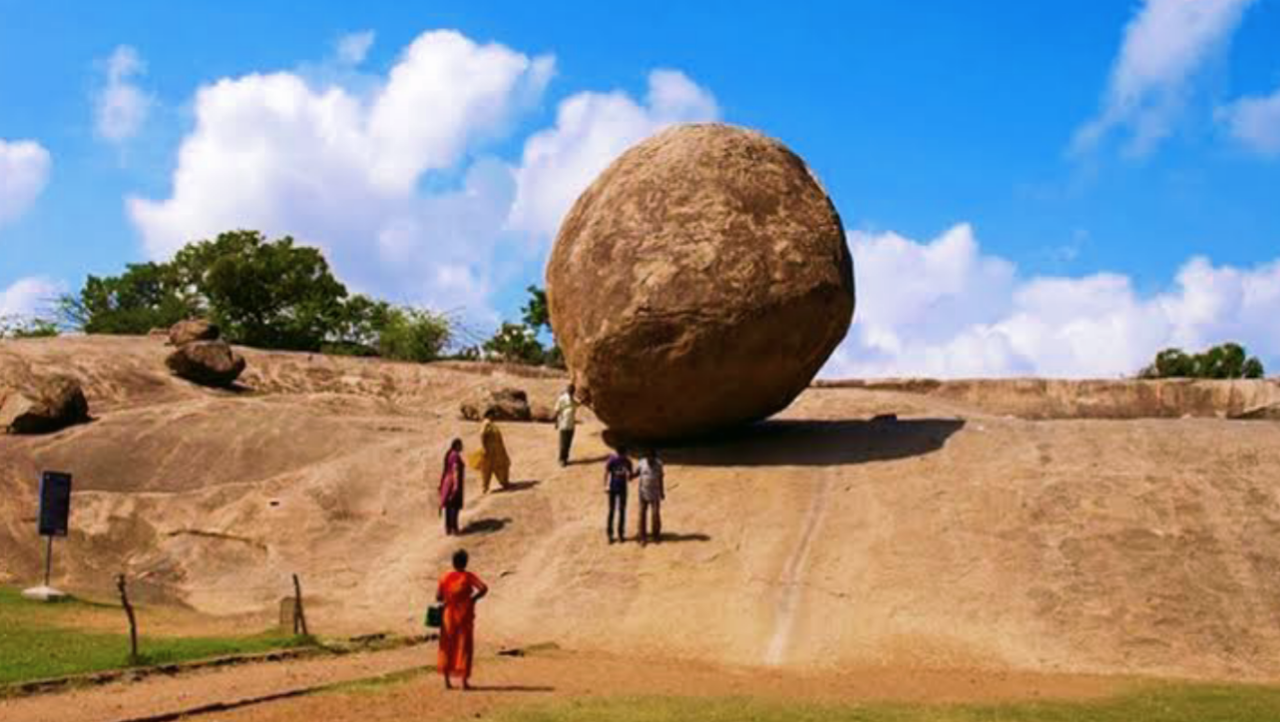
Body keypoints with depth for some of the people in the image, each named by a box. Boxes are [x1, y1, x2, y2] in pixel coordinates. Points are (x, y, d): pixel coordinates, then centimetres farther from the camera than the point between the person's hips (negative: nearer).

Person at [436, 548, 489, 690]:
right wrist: (473, 598, -5)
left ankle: (447, 680, 11)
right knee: (464, 646, 4)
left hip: (449, 615, 2)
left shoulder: (445, 577, -1)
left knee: (448, 646, 12)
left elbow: (438, 597, -3)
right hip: (465, 615, -2)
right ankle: (464, 681, 1)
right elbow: (484, 588, -20)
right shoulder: (468, 577, -7)